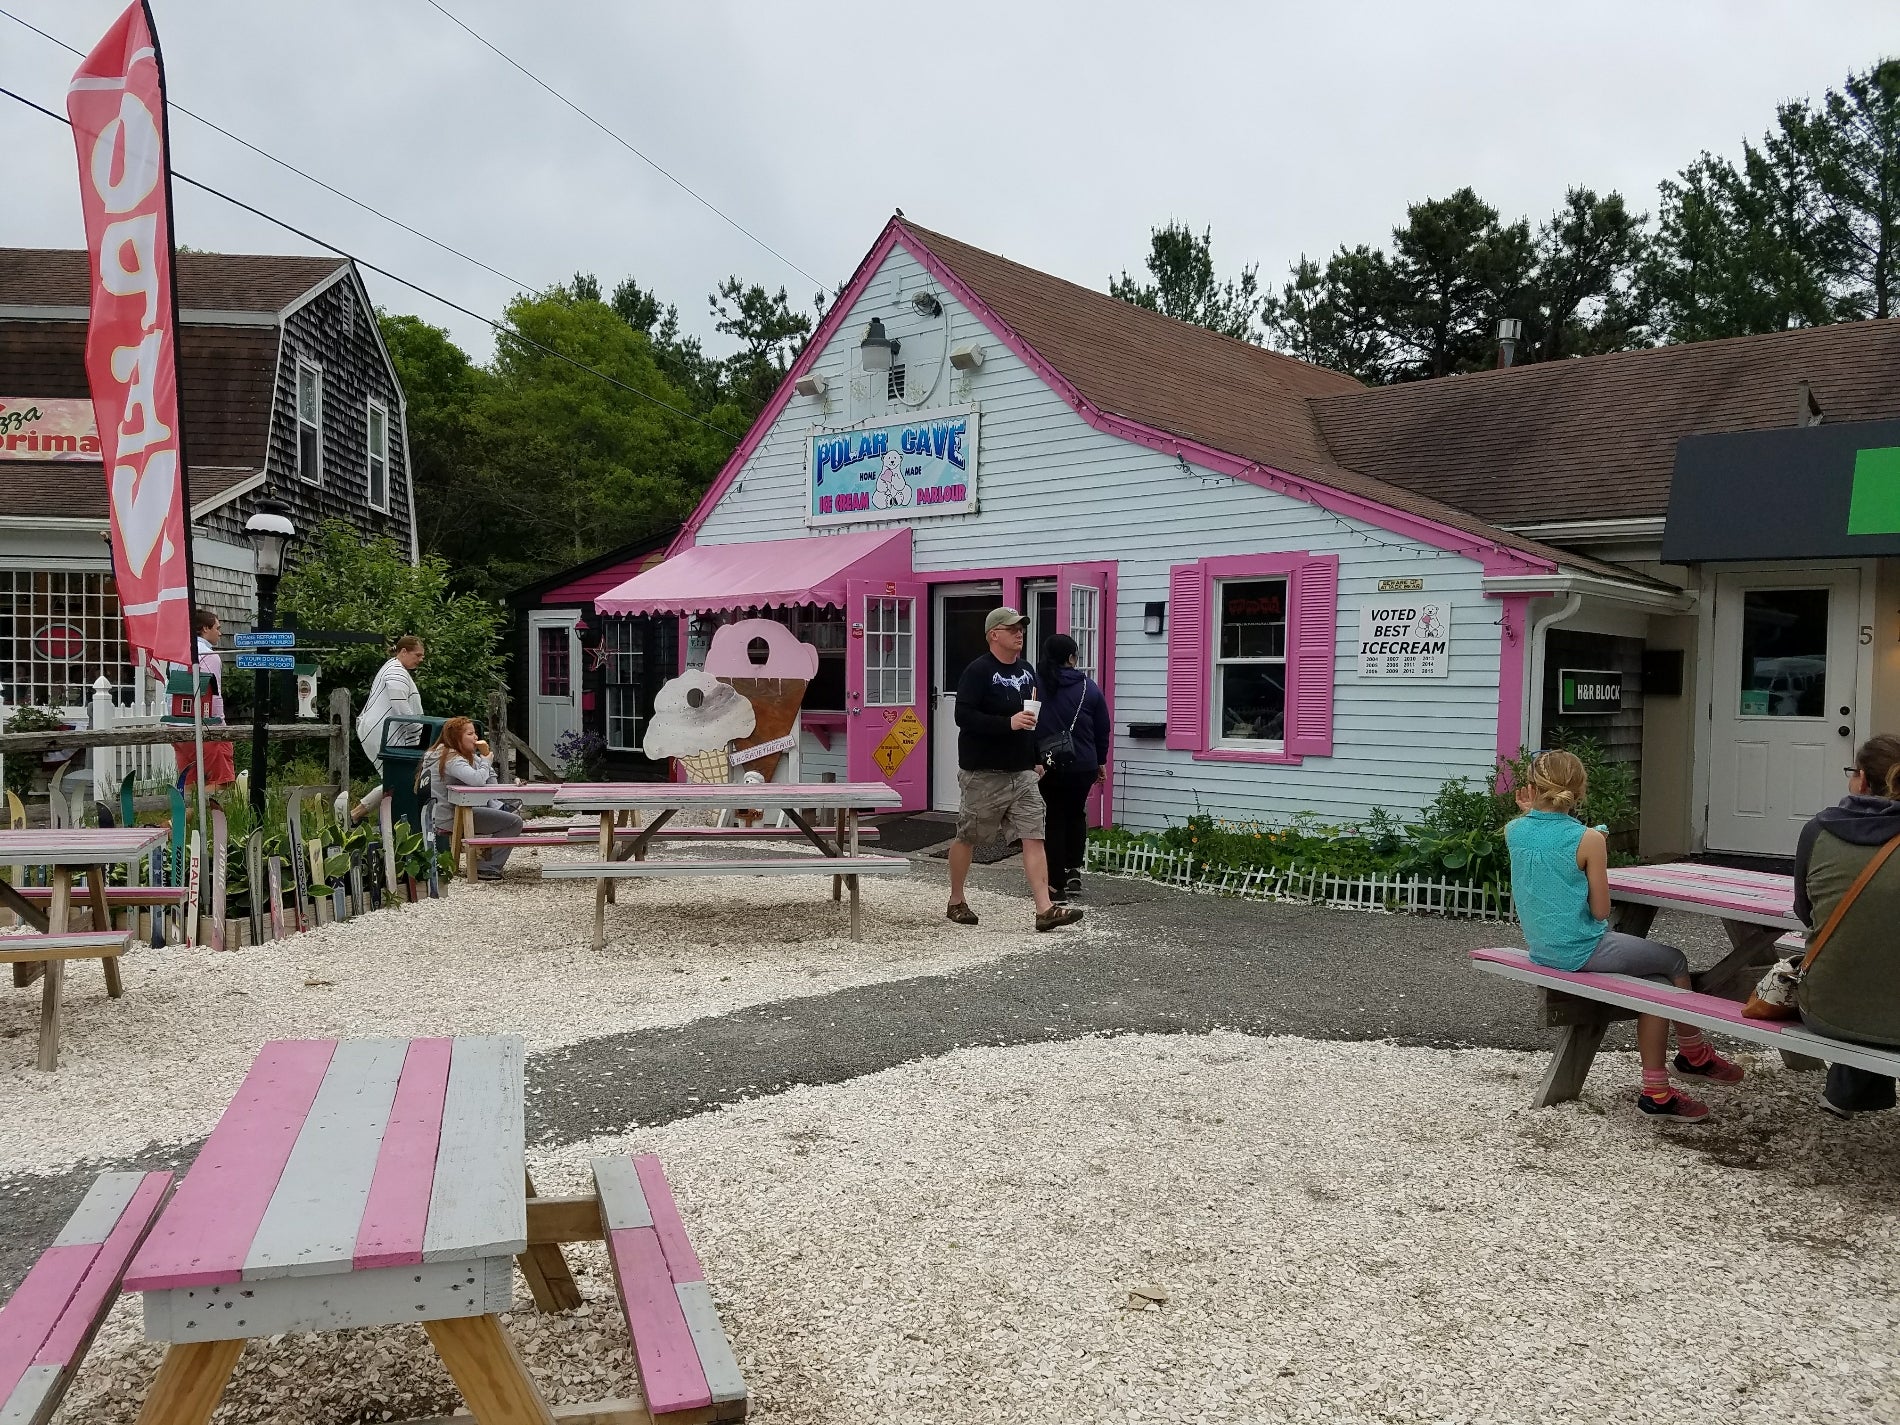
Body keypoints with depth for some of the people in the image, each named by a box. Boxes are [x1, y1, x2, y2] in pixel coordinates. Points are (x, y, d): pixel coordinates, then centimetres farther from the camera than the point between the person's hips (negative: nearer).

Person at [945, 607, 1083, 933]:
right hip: (983, 772, -6)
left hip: (1022, 772, 6)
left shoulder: (1027, 670, 13)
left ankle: (1045, 909, -7)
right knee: (967, 837, 8)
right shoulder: (978, 671, -12)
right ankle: (956, 903, 25)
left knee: (1034, 837, -4)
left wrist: (1036, 759, 21)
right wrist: (1009, 723, -27)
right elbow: (963, 716, -21)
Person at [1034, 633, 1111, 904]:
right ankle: (1074, 871, 17)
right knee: (1076, 814, 22)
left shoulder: (1034, 683, -5)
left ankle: (1056, 884, 6)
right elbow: (1102, 730, 7)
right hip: (1084, 766, 1)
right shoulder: (1089, 688, 0)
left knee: (1056, 818, 7)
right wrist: (1101, 762, 20)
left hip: (1049, 766, -1)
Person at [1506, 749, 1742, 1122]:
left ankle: (1656, 1090, 18)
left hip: (1541, 948, 7)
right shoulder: (1587, 839, -17)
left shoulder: (1515, 831, -2)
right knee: (1675, 962, 15)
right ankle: (1694, 1054, 35)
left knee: (1656, 983, 17)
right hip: (1581, 950, -7)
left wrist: (1529, 811, 12)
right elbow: (1600, 911, -10)